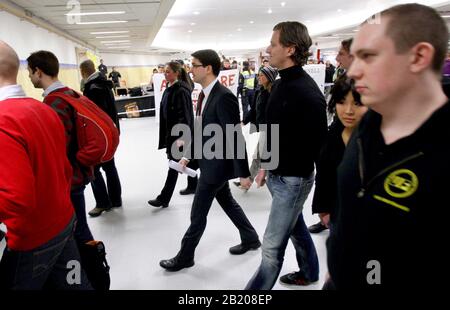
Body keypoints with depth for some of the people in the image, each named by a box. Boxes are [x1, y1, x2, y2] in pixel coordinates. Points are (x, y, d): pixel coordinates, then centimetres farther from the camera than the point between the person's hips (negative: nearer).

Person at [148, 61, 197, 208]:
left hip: (180, 133, -9)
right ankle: (193, 186, 36)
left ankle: (164, 198, 4)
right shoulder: (169, 89, 9)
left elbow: (185, 115, -22)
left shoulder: (181, 91, -18)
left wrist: (181, 137, -27)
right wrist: (166, 133, 17)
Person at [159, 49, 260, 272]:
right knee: (227, 203, 22)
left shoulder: (224, 97, -24)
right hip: (209, 161, 9)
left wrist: (243, 173, -20)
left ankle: (185, 257, 24)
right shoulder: (204, 94, 5)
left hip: (217, 164, -9)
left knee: (198, 213, 5)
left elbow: (235, 138, -23)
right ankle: (251, 238, 40)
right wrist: (189, 155, 11)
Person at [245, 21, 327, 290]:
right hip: (276, 176, 9)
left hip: (293, 180, -9)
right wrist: (265, 163, 18)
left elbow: (320, 145, -21)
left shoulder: (308, 93, -23)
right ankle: (310, 274, 47)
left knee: (272, 247, 1)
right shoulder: (280, 85, 6)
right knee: (297, 229, 26)